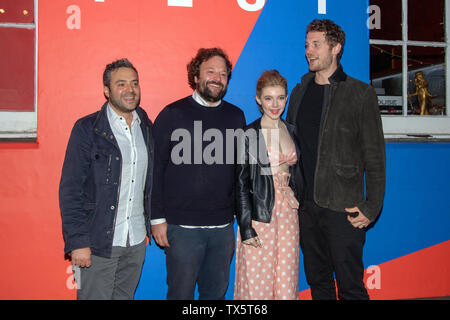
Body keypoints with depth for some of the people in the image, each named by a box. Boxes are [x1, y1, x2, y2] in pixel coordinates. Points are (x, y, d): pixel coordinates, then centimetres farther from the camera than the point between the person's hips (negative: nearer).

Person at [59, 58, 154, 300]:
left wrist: (154, 224, 11)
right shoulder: (87, 129, -8)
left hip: (136, 242, 5)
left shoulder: (146, 128, 7)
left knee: (125, 296, 16)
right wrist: (77, 242, -14)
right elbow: (70, 190, -10)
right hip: (98, 243, -4)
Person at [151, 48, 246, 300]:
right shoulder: (173, 114, -3)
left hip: (223, 227, 4)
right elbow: (155, 170, -3)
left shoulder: (236, 116, 8)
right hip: (182, 227, -3)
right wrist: (158, 218, -6)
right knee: (181, 293, 6)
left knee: (216, 291, 14)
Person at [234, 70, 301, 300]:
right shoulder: (248, 134, -7)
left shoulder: (291, 132, 10)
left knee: (286, 281, 10)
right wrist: (246, 227, -12)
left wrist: (299, 210, 11)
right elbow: (241, 183, -8)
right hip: (259, 214, -5)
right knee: (256, 283, 1)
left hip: (288, 212, 5)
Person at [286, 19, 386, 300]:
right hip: (306, 205, 5)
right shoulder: (300, 92, 12)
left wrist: (371, 207, -10)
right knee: (317, 281, 16)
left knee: (350, 286, 1)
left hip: (343, 207, -5)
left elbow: (375, 157, -5)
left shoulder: (360, 93, -3)